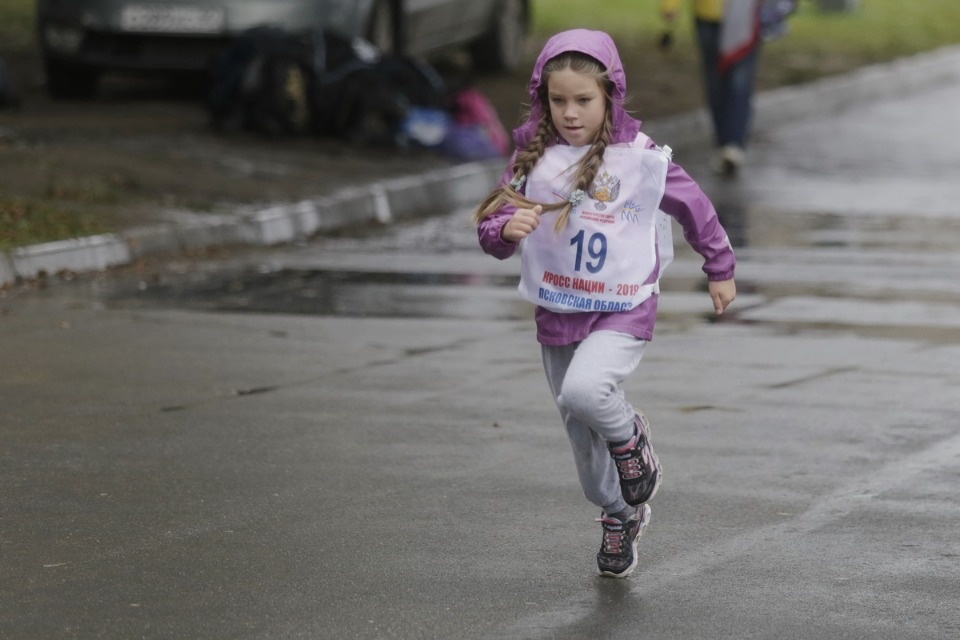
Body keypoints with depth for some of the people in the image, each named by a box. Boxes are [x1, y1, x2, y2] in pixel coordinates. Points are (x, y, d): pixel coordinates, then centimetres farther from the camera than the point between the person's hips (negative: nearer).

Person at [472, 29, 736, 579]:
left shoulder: (641, 160, -10)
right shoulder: (533, 158, -4)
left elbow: (695, 208, 6)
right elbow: (491, 231, -4)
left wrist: (721, 269, 18)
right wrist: (506, 229, -28)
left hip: (623, 312, -4)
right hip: (557, 314, 4)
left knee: (584, 391, -31)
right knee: (582, 436, 14)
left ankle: (630, 436, 2)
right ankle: (620, 516, 39)